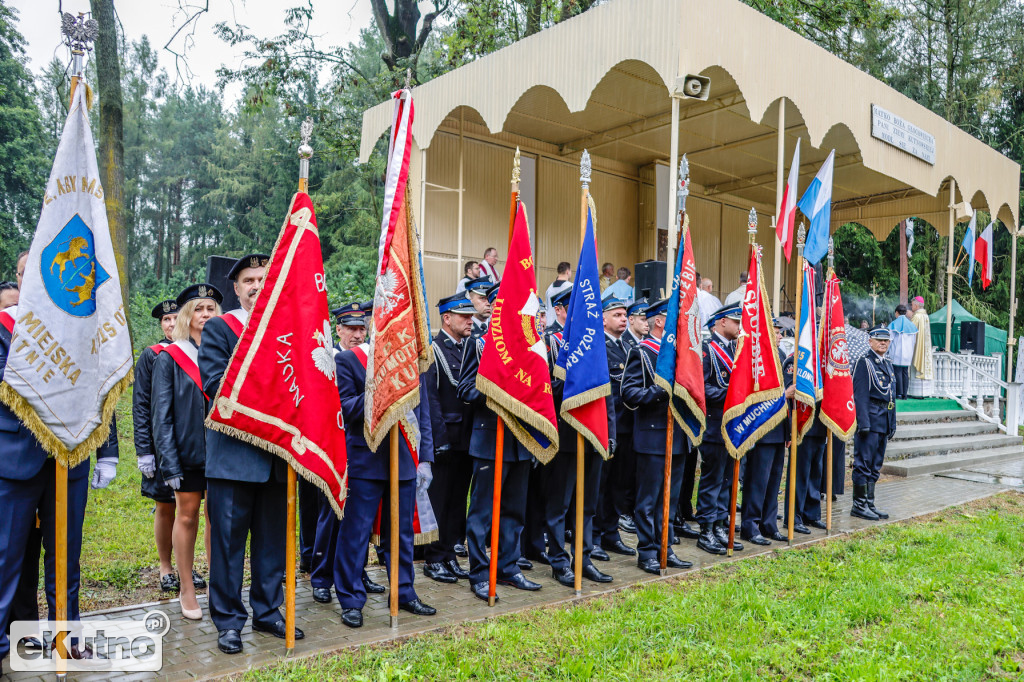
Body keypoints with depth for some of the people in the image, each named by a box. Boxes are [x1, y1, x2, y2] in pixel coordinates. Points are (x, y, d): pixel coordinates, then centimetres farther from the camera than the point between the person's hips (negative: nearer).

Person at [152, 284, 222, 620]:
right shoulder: (169, 358, 0)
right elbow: (161, 414, -3)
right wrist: (168, 462, -10)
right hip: (187, 450, -2)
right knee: (187, 516, 9)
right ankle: (187, 590, 21)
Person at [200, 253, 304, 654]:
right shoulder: (218, 328, 2)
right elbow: (215, 383, -10)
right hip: (233, 452, -4)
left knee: (272, 538, 13)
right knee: (228, 538, 3)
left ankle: (268, 612, 26)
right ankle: (229, 621, 16)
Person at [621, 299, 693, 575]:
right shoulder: (640, 352, -7)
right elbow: (629, 394, -15)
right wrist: (661, 391, -24)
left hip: (677, 436, 8)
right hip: (652, 436, -8)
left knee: (669, 497, 13)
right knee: (648, 499, 1)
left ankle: (664, 548, 23)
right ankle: (647, 552, 10)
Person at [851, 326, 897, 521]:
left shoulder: (888, 364, 17)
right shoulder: (864, 363, -8)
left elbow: (891, 396, 20)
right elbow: (860, 395, -14)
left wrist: (892, 424, 17)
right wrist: (864, 423, -19)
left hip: (884, 422, 8)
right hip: (870, 419, -8)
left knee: (875, 466, 12)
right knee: (863, 463, -4)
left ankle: (870, 504, 18)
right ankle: (859, 505, 3)